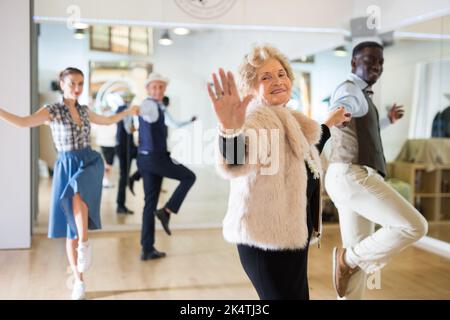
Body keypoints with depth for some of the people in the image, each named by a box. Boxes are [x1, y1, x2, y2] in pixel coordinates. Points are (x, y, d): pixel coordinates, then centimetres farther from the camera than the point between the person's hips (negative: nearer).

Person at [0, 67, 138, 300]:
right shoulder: (52, 110, -4)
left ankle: (85, 243, -18)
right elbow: (23, 122, -21)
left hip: (90, 163, 2)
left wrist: (129, 111, 38)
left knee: (77, 193, -37)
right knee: (70, 228, 2)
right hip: (67, 167, -2)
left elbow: (107, 121, 30)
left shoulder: (84, 111, 11)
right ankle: (78, 282, 15)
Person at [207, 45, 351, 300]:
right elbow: (235, 164, -41)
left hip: (289, 233, 10)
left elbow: (303, 160, 29)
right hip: (268, 238, -10)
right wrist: (230, 131, -62)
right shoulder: (259, 118, -18)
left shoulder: (285, 118, 11)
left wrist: (330, 125, 33)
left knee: (297, 294, 21)